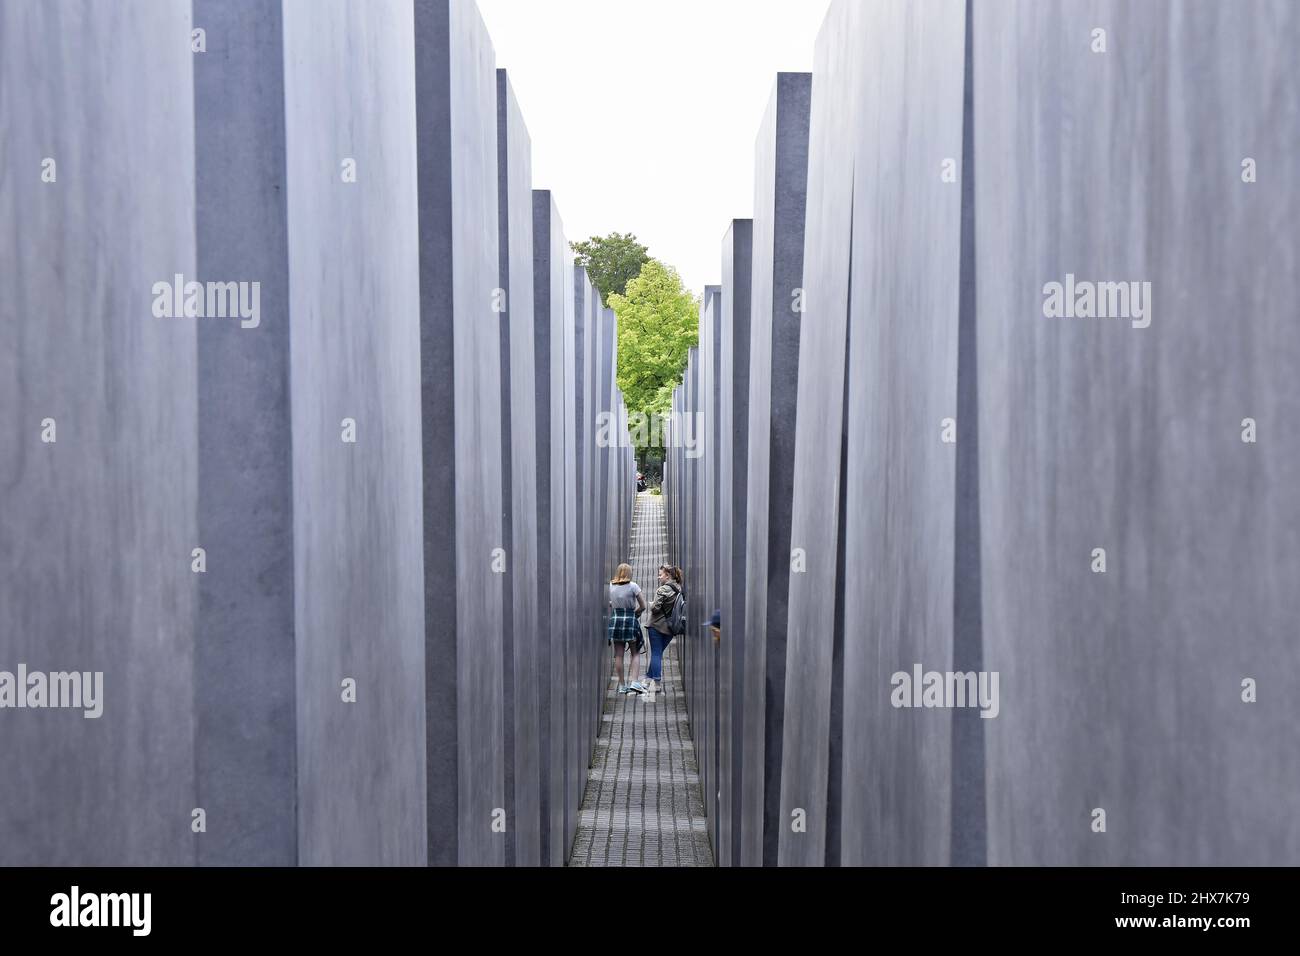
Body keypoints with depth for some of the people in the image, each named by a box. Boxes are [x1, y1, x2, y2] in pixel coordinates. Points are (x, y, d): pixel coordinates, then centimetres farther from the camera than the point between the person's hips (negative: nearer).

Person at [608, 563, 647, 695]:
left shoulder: (610, 586, 3)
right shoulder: (633, 586, -6)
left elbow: (609, 606, 2)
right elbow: (643, 606, -3)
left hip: (615, 619, 3)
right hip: (630, 620, -3)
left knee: (618, 655, 7)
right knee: (636, 653, 8)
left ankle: (622, 685, 10)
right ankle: (634, 682, -3)